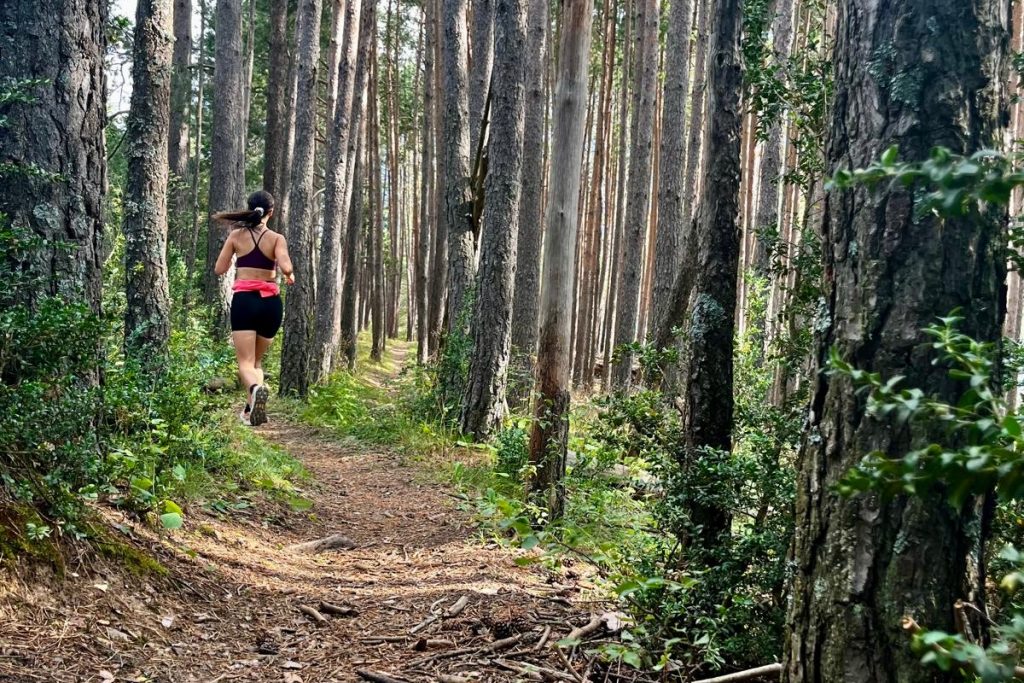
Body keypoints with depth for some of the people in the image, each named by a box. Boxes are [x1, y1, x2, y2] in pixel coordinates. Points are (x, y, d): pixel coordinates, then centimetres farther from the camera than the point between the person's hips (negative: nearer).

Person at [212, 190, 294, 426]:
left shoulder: (237, 235, 3)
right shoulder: (277, 238, 0)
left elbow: (219, 269, 8)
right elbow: (285, 268, -16)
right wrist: (290, 277, 6)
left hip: (244, 300, -1)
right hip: (270, 302, 1)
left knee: (245, 362, -7)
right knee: (256, 359, 20)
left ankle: (256, 388, -40)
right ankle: (252, 407, 8)